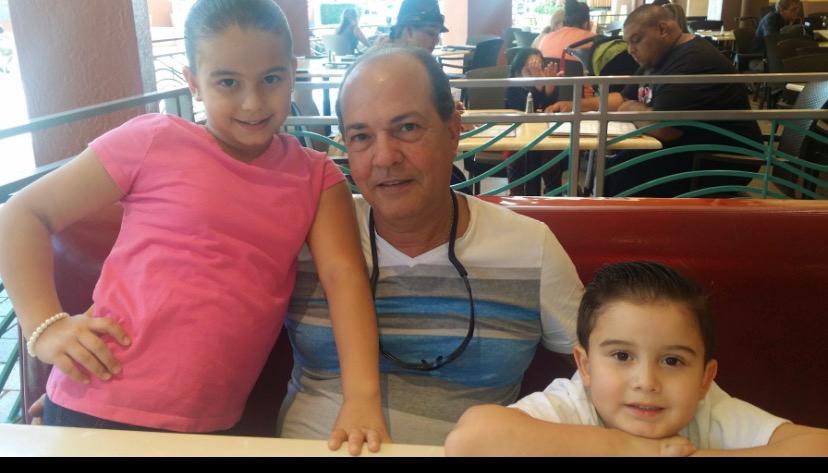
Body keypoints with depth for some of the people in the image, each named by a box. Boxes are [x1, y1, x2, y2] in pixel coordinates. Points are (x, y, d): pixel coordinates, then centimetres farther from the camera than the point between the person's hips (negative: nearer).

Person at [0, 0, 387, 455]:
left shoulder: (316, 177, 1)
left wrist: (362, 394, -24)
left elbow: (343, 276, -11)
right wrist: (46, 325, -12)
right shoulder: (154, 140, -6)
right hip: (99, 410, -2)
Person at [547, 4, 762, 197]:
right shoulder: (655, 60, 11)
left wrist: (632, 109, -12)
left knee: (617, 174, -21)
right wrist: (576, 105, 9)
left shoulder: (693, 62, -24)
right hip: (679, 149, 10)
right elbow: (624, 98, 22)